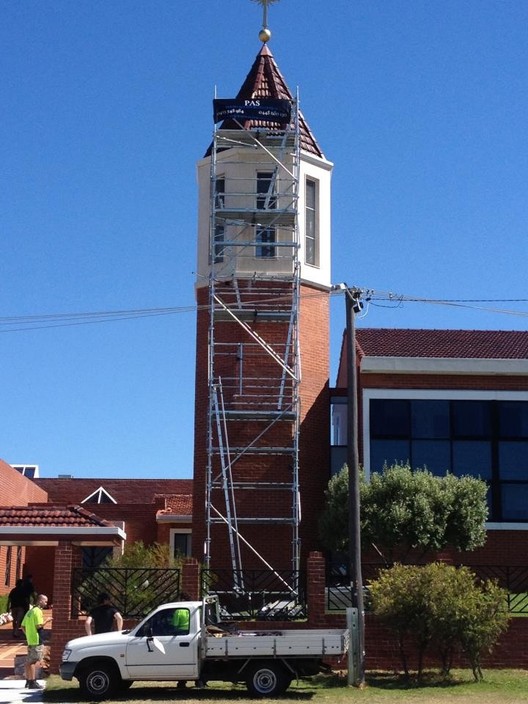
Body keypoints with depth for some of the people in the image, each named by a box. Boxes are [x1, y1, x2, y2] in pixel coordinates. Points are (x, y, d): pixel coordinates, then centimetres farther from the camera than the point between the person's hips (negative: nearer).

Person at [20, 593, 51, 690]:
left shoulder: (30, 611, 16)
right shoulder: (38, 611, -13)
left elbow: (23, 626, 17)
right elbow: (39, 625, -21)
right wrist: (46, 621, -6)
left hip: (30, 640, 10)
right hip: (37, 640, -10)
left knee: (29, 661, 14)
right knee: (35, 661, -7)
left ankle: (28, 681, 22)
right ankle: (32, 682, -6)